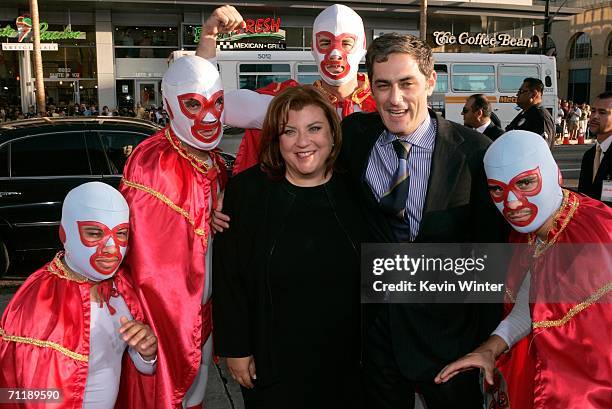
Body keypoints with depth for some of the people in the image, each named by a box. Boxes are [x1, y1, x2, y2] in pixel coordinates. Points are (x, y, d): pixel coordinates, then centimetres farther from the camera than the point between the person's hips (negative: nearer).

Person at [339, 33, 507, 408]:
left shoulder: (474, 152, -14)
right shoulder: (355, 135, -6)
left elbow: (491, 249, -8)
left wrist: (488, 342, -5)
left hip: (449, 333, -2)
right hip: (377, 324, 2)